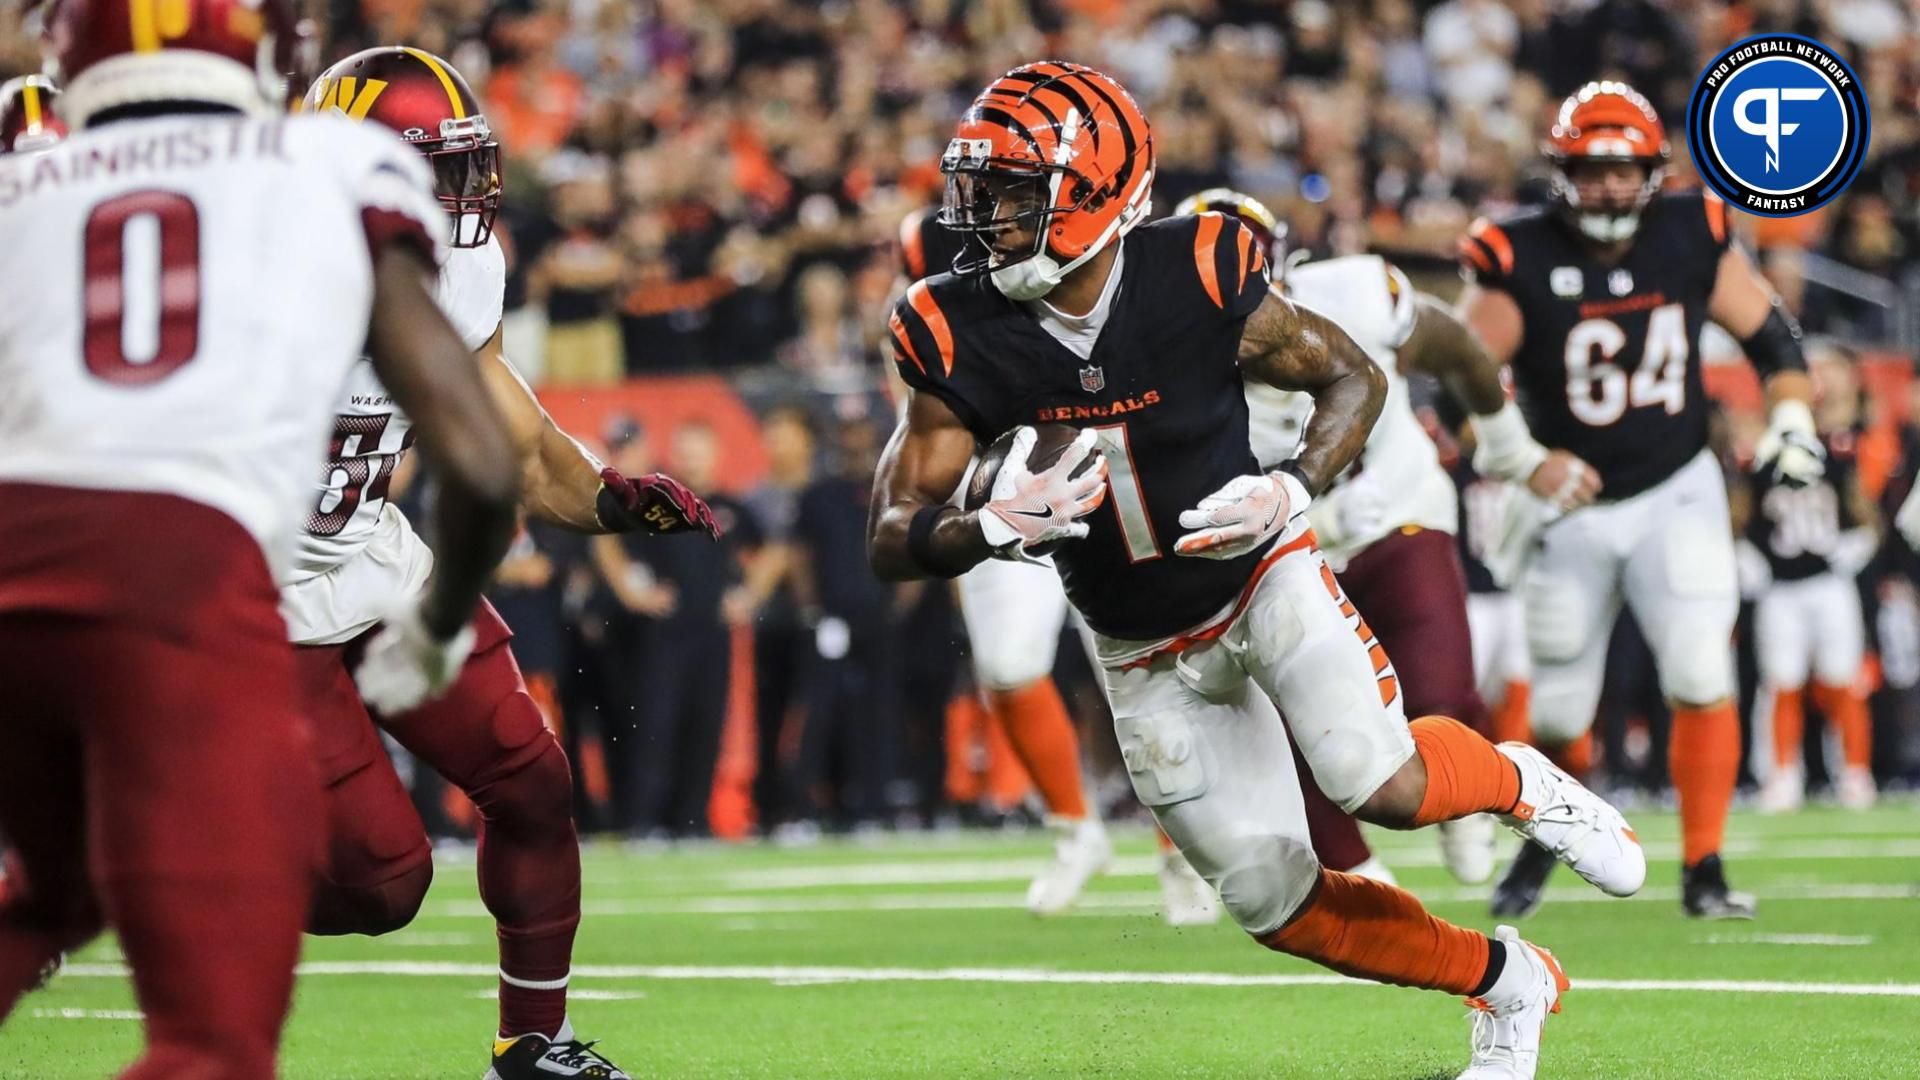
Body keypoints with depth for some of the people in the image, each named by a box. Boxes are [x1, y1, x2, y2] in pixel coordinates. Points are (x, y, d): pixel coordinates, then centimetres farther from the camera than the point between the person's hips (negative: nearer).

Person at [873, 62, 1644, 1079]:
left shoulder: (1199, 278, -23)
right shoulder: (959, 336, -18)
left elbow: (1352, 377, -6)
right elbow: (892, 540, -15)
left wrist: (1293, 489, -25)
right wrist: (999, 527, -36)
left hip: (1262, 577, -3)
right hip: (1143, 651, 3)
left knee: (1384, 787, -25)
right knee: (1276, 905, 1)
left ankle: (1519, 783, 11)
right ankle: (1509, 985, 22)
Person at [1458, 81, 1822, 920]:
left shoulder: (1693, 236, -6)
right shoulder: (1518, 260, -16)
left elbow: (1769, 332, 7)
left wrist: (1792, 419, -6)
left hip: (1678, 493, 1)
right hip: (1573, 506, -1)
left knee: (1701, 678, -15)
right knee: (1555, 710, 7)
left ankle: (1703, 872, -4)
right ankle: (1539, 842, 36)